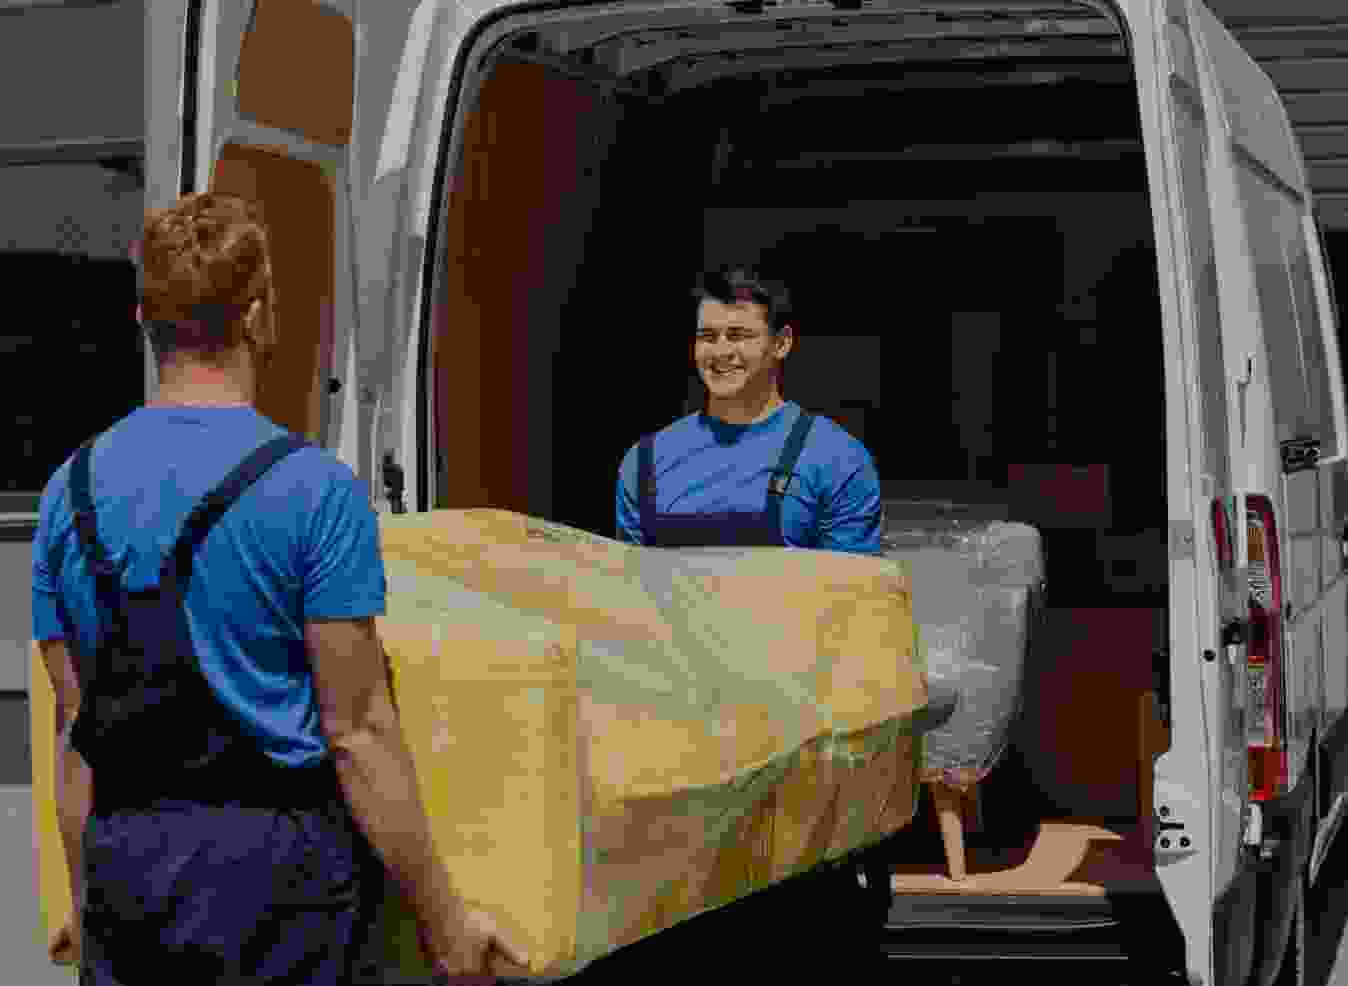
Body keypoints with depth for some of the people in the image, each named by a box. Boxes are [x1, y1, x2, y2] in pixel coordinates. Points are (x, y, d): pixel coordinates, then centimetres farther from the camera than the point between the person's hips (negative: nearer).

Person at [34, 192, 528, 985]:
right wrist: (442, 915, -5)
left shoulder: (72, 490, 5)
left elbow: (74, 727, 9)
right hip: (278, 870, -4)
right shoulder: (316, 490, -10)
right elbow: (357, 730, -12)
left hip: (124, 868, 4)